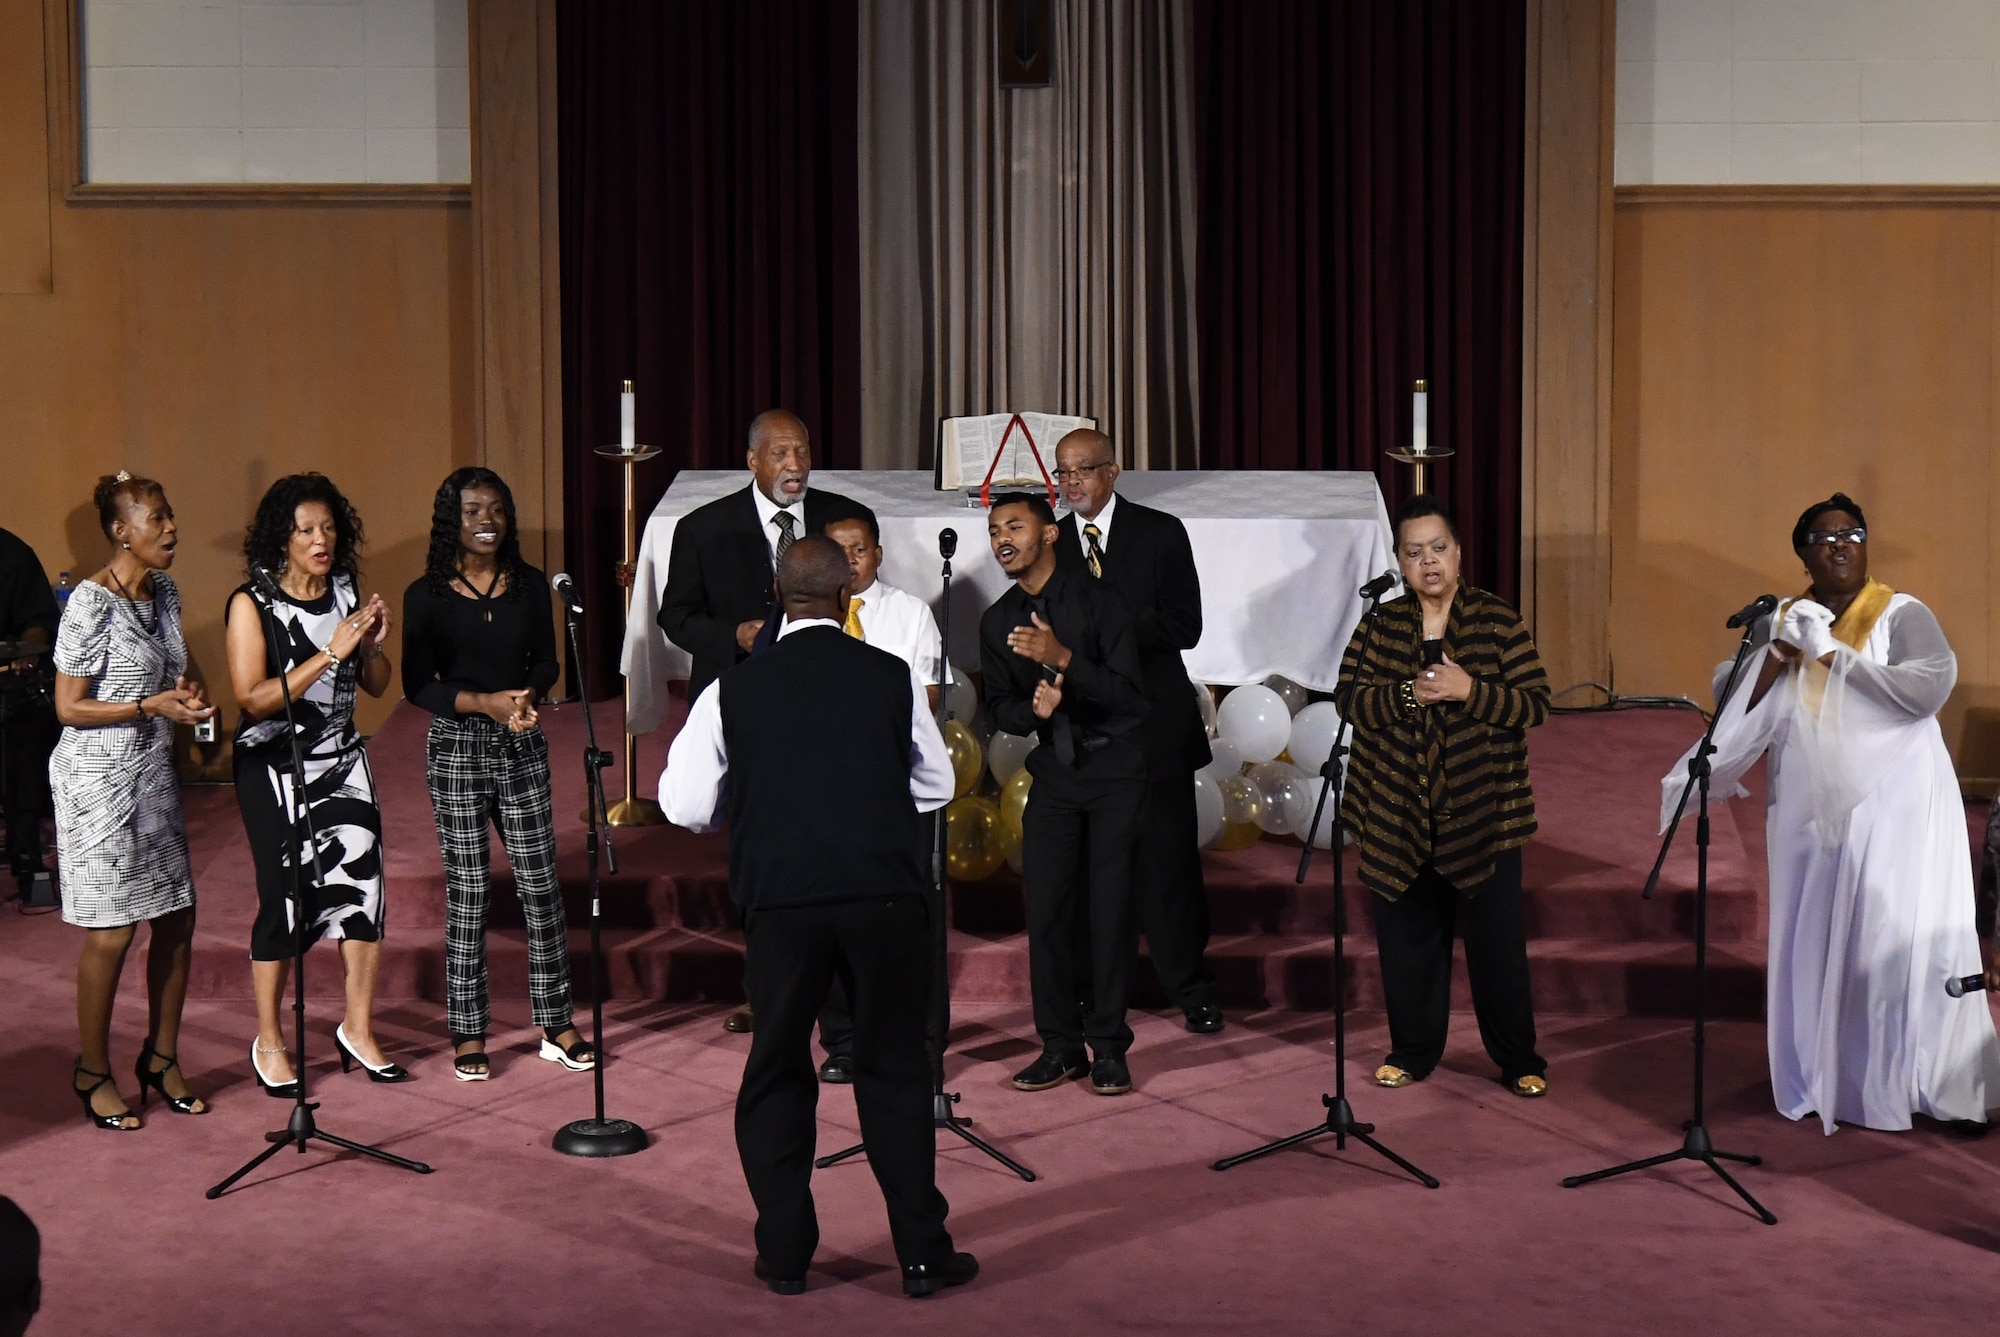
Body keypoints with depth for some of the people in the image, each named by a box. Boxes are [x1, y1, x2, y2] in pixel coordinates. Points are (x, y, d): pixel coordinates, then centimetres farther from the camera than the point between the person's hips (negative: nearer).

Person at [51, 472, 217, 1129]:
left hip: (154, 773, 8)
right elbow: (69, 708, -16)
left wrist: (190, 691, 1)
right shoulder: (92, 603, -17)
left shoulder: (163, 591, 7)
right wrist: (154, 706, -22)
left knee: (177, 919, 9)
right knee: (112, 933, -1)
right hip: (98, 779, -8)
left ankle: (161, 1059, 24)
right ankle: (93, 1071, 16)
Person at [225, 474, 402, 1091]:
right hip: (274, 767, -4)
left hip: (341, 760, 5)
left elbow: (376, 685, 9)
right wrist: (329, 653, -24)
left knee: (362, 884, -2)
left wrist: (372, 644, -11)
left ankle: (357, 1029, 14)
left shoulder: (347, 592, 4)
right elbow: (253, 699, -20)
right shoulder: (251, 604, -11)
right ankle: (269, 1041, 19)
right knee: (285, 899, 1)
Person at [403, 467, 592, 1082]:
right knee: (467, 888, 3)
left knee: (540, 882, 4)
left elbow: (547, 662, 9)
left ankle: (556, 1023, 15)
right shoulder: (427, 595, -4)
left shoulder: (529, 585, 4)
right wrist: (488, 702, -17)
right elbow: (418, 683, -5)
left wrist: (527, 697, -12)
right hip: (456, 749, -2)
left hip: (523, 748, 2)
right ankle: (468, 1033, 13)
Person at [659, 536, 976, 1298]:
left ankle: (784, 1254, 19)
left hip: (778, 900, 0)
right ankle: (922, 1254, 14)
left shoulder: (735, 689, 1)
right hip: (884, 895, 0)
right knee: (894, 1070, 11)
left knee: (776, 1071, 14)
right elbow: (936, 785, 11)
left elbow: (684, 805, 1)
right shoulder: (893, 677, 2)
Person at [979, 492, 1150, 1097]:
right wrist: (1033, 709, -13)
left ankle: (1109, 1046, 6)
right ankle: (1060, 1044, 12)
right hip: (1053, 772, 4)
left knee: (1110, 905, -5)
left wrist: (1064, 657, -27)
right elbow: (1000, 708, 10)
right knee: (1046, 906, 0)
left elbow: (1132, 696, -16)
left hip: (1114, 768, -4)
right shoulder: (998, 621, 5)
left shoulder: (1096, 600, -10)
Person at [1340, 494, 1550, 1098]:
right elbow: (1352, 700, -5)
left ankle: (1519, 1059, 17)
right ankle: (1413, 1049, 25)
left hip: (1481, 810, -2)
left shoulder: (1498, 620, -2)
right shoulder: (1379, 626, 4)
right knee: (1407, 934, 10)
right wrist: (1410, 694, -22)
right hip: (1399, 812, 2)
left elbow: (1535, 704, -7)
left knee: (1497, 939, 3)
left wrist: (1468, 690, -21)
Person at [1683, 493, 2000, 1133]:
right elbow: (1739, 710, 1)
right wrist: (1778, 654, -14)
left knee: (1903, 937, -5)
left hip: (1892, 809, -4)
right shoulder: (1780, 621, 7)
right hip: (1812, 812, 4)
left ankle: (1930, 1081, 5)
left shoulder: (1902, 615, -4)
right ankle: (1825, 1078, 18)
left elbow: (1930, 685, -22)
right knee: (1816, 940, 7)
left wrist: (1833, 655, -19)